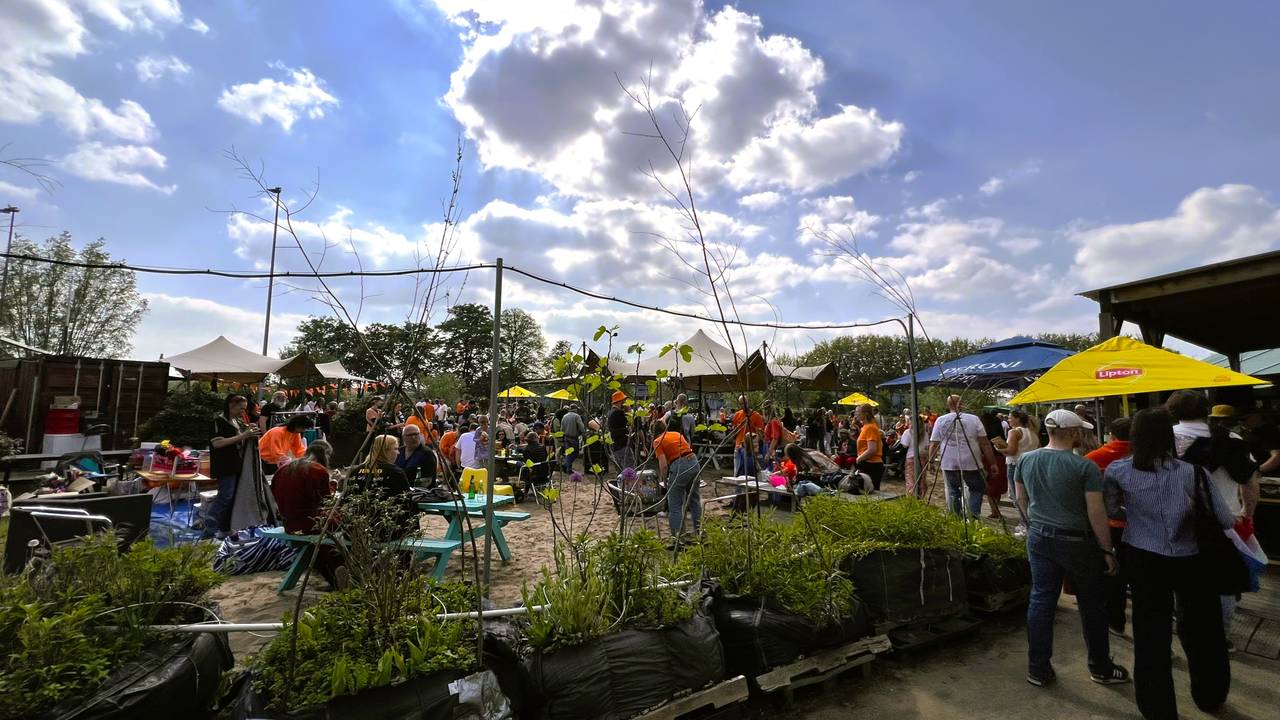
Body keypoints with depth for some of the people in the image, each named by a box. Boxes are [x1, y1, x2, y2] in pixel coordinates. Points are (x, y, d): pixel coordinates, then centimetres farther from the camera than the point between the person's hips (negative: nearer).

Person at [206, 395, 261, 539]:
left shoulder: (239, 421, 14)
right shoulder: (219, 421, -9)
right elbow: (217, 443, -19)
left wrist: (250, 431, 2)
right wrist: (242, 436, -22)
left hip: (238, 466, 8)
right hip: (225, 467, -8)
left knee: (233, 497, 9)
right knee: (225, 496, -10)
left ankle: (225, 529, 16)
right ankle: (209, 531, -3)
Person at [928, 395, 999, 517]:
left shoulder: (940, 421, 1)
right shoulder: (973, 419, -3)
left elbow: (933, 444, 1)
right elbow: (985, 443, -3)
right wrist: (992, 463, 2)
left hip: (949, 464, 1)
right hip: (971, 463, -1)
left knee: (953, 491, 14)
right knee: (977, 489, 17)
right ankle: (974, 515, 7)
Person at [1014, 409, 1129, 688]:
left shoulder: (1025, 461, -2)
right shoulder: (1085, 467, -17)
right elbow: (1096, 513, -16)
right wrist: (1108, 550, -5)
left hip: (1039, 538, 4)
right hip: (1076, 541, -4)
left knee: (1041, 600, 11)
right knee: (1092, 605, 16)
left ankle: (1037, 669, 20)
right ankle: (1101, 669, 34)